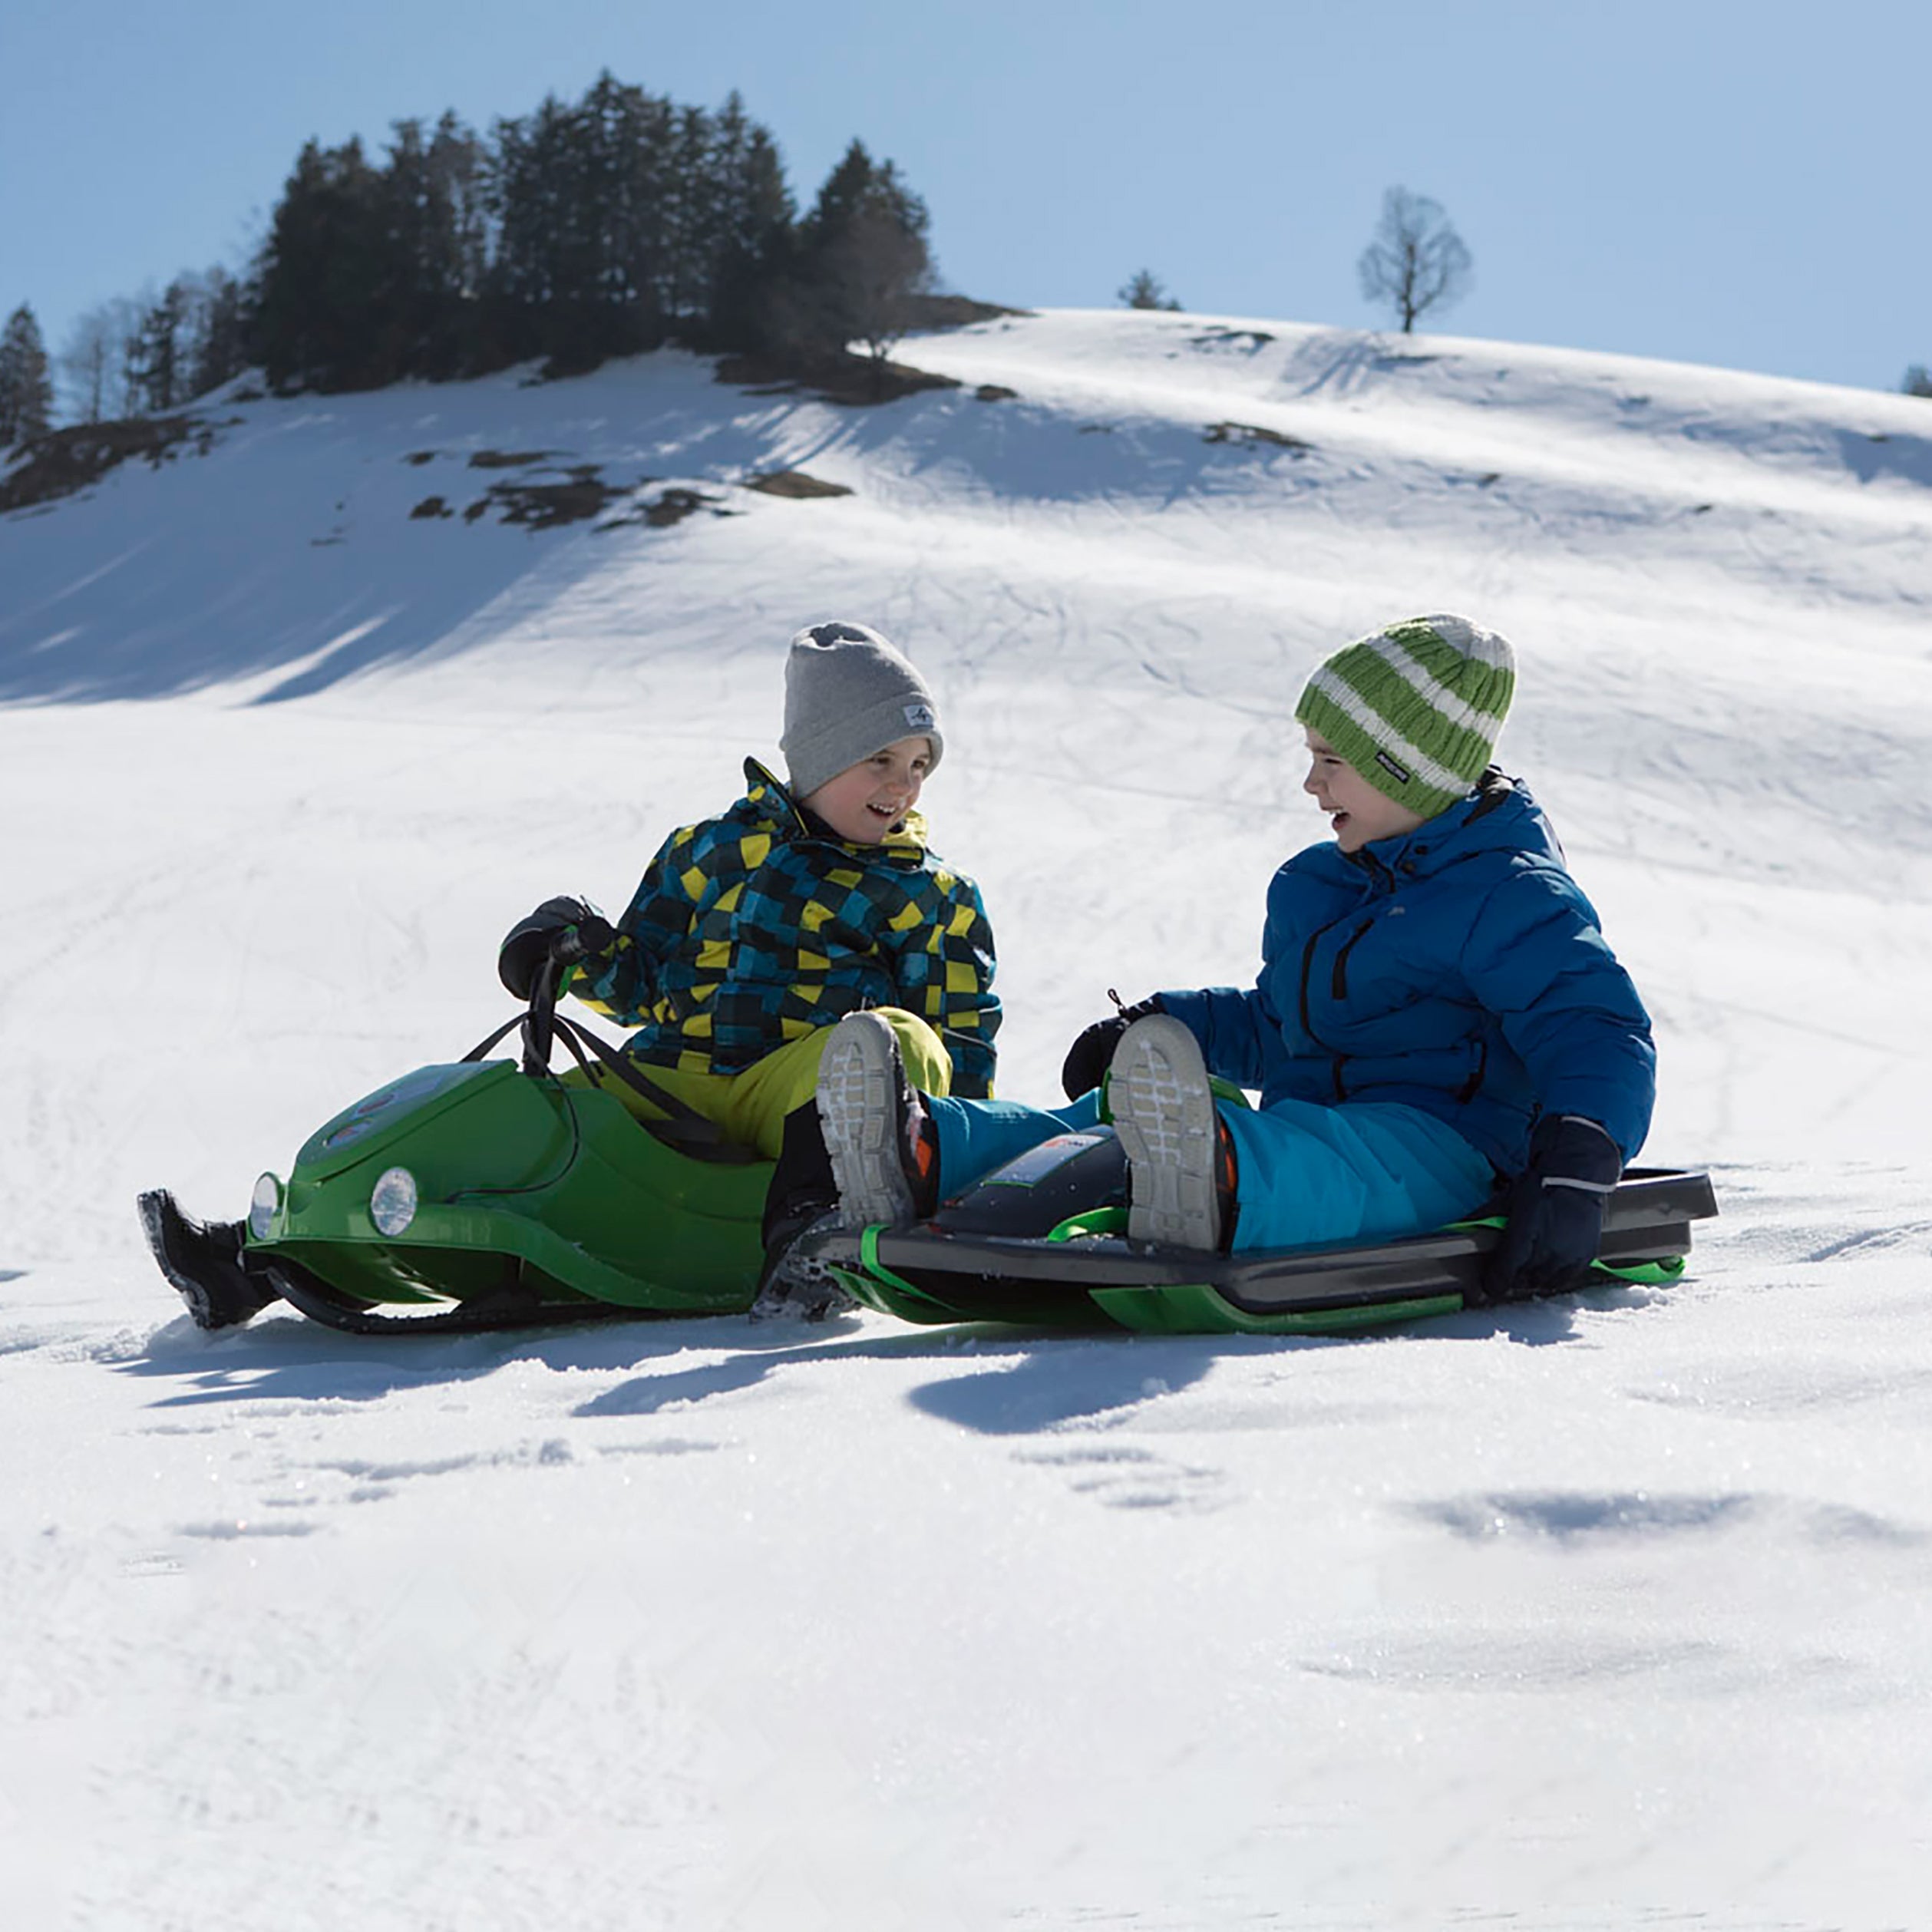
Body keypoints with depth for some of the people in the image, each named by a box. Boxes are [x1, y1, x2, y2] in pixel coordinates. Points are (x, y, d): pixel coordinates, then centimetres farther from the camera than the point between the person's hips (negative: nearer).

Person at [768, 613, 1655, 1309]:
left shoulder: (1512, 899, -4)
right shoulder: (1313, 889, 24)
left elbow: (1601, 1034, -15)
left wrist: (1573, 1167, -32)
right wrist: (1164, 1024, 20)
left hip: (1432, 1142, -8)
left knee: (1315, 1161, -43)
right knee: (1108, 1120, -15)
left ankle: (1212, 1195, -78)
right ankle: (922, 1159, -39)